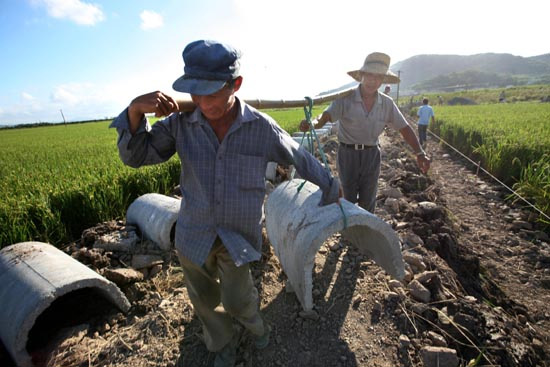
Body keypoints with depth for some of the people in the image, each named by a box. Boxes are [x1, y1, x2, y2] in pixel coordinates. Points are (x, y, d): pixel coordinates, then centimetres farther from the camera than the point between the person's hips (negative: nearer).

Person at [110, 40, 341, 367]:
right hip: (195, 233, 3)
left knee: (236, 300, 6)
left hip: (240, 233, -2)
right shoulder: (181, 123, -10)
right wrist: (136, 109, -25)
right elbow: (135, 155, -6)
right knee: (205, 298, 20)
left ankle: (252, 318, 47)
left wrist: (331, 187, 11)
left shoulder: (262, 127, -14)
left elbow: (302, 160, -2)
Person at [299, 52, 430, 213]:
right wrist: (310, 123, -51)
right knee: (349, 198, 8)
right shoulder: (345, 98, -15)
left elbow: (404, 128, 0)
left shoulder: (387, 104, -4)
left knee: (368, 201, 9)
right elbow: (325, 116, -27)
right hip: (348, 154, -2)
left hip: (371, 155, 3)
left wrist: (420, 153, -12)